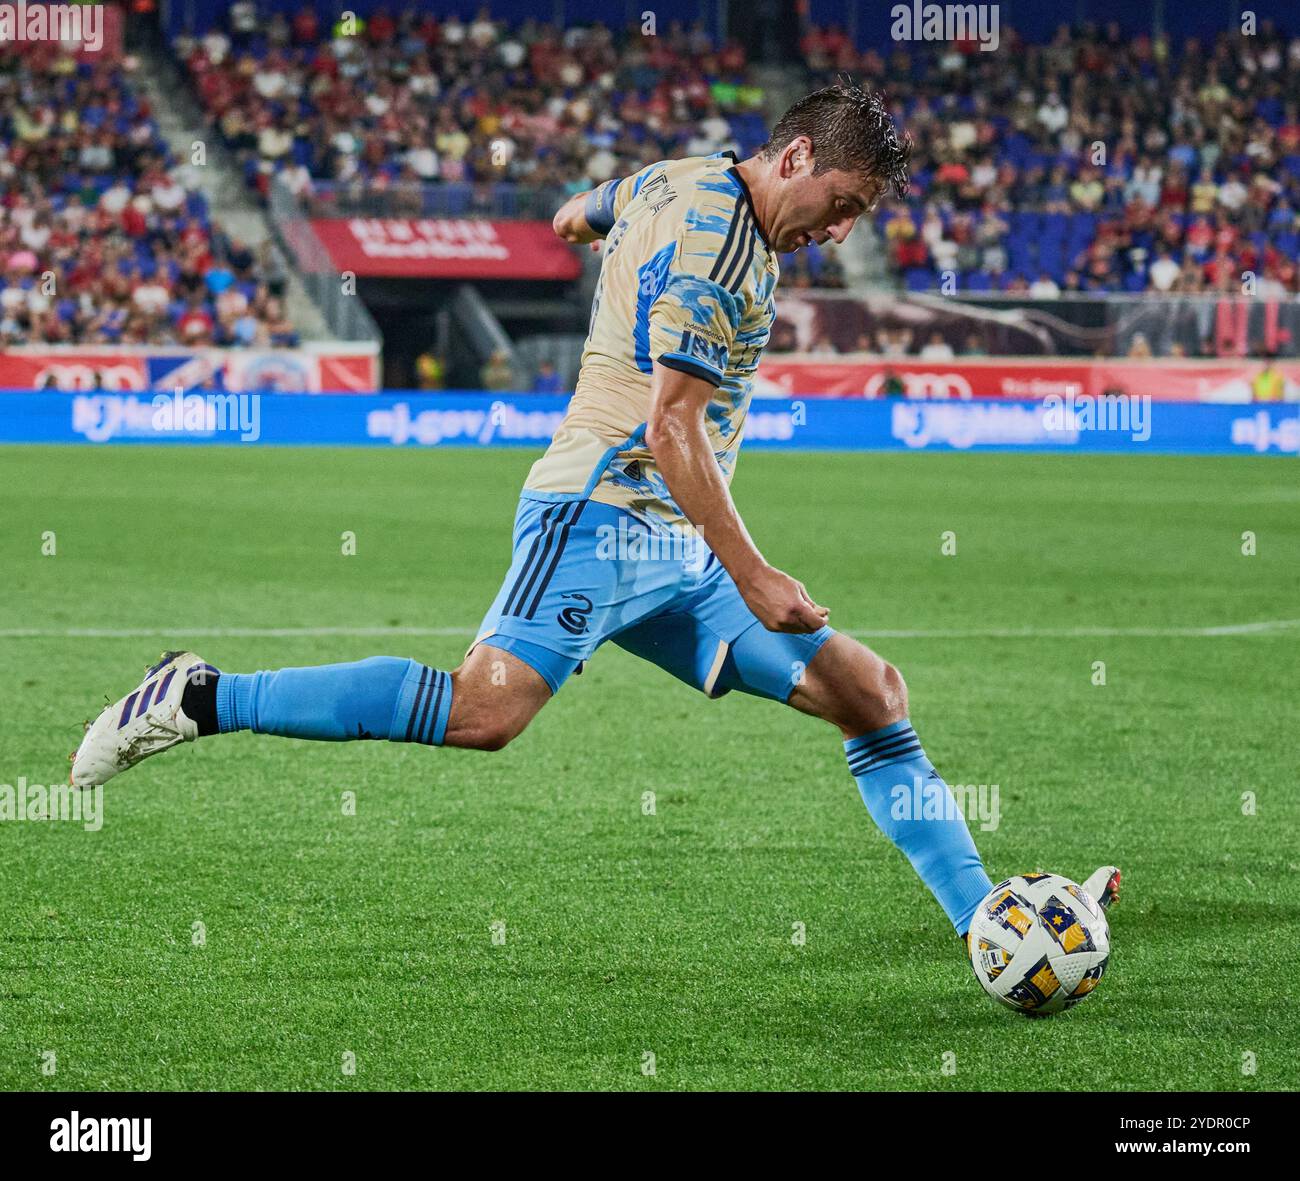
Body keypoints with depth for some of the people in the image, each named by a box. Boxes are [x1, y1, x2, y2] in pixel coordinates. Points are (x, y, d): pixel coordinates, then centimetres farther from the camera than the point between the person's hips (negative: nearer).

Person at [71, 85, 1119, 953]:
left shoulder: (680, 183, 17)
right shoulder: (716, 247, -13)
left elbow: (573, 216, 37)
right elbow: (670, 428, -19)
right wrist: (753, 579, -18)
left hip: (675, 554, 11)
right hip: (604, 514, -10)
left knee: (873, 695, 6)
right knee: (488, 709, -28)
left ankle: (990, 919, 6)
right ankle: (201, 699, -18)